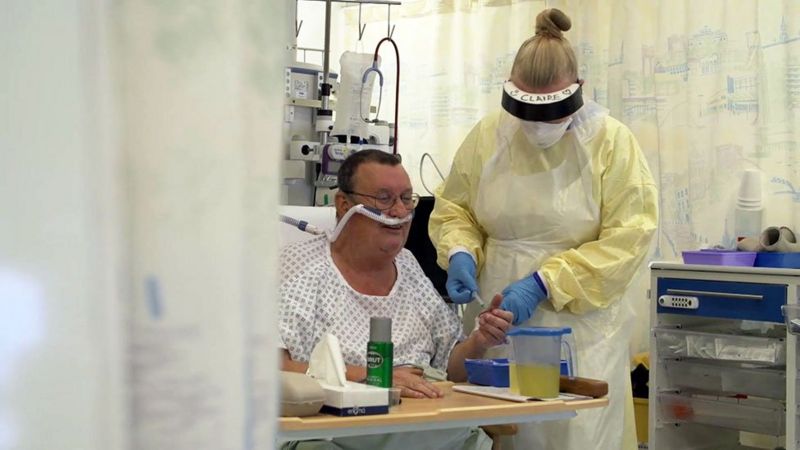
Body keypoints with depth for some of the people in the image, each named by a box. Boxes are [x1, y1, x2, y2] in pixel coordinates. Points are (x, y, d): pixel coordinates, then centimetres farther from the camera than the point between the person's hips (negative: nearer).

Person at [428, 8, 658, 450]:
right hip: (497, 318, 3)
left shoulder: (611, 141, -7)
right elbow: (453, 206, 14)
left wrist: (543, 283, -19)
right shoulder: (488, 135, 1)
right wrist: (460, 254, -8)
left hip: (580, 324, -3)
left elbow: (627, 238, -12)